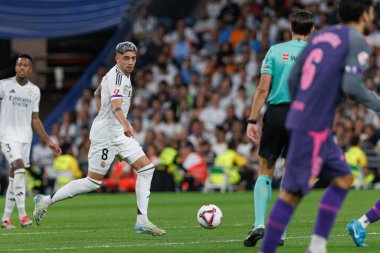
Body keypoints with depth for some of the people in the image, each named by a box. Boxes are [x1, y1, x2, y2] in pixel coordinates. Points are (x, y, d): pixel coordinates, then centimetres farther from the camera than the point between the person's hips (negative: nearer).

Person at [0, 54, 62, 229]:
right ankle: (22, 215, -24)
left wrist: (48, 142, 12)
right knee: (19, 168, -22)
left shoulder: (34, 91, 9)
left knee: (14, 176, 5)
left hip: (25, 137, 4)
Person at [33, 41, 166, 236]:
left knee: (147, 167, -3)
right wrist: (125, 124, -54)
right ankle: (45, 201, 11)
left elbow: (97, 94, 28)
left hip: (118, 135, 10)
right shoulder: (117, 76, -19)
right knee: (93, 182, -3)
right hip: (105, 135, -10)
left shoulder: (122, 74, 12)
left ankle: (142, 222, -4)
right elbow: (116, 105, -38)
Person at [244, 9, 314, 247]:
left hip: (275, 114, 0)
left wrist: (252, 121, -1)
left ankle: (260, 224, -8)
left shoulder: (276, 51, 3)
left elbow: (263, 89, -2)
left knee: (265, 172, 9)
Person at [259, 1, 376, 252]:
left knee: (344, 179, 14)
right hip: (314, 127, -9)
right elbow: (351, 85, -18)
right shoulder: (358, 42, -7)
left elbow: (293, 79, 15)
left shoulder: (320, 35, 15)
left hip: (300, 117, 9)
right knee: (292, 193, -6)